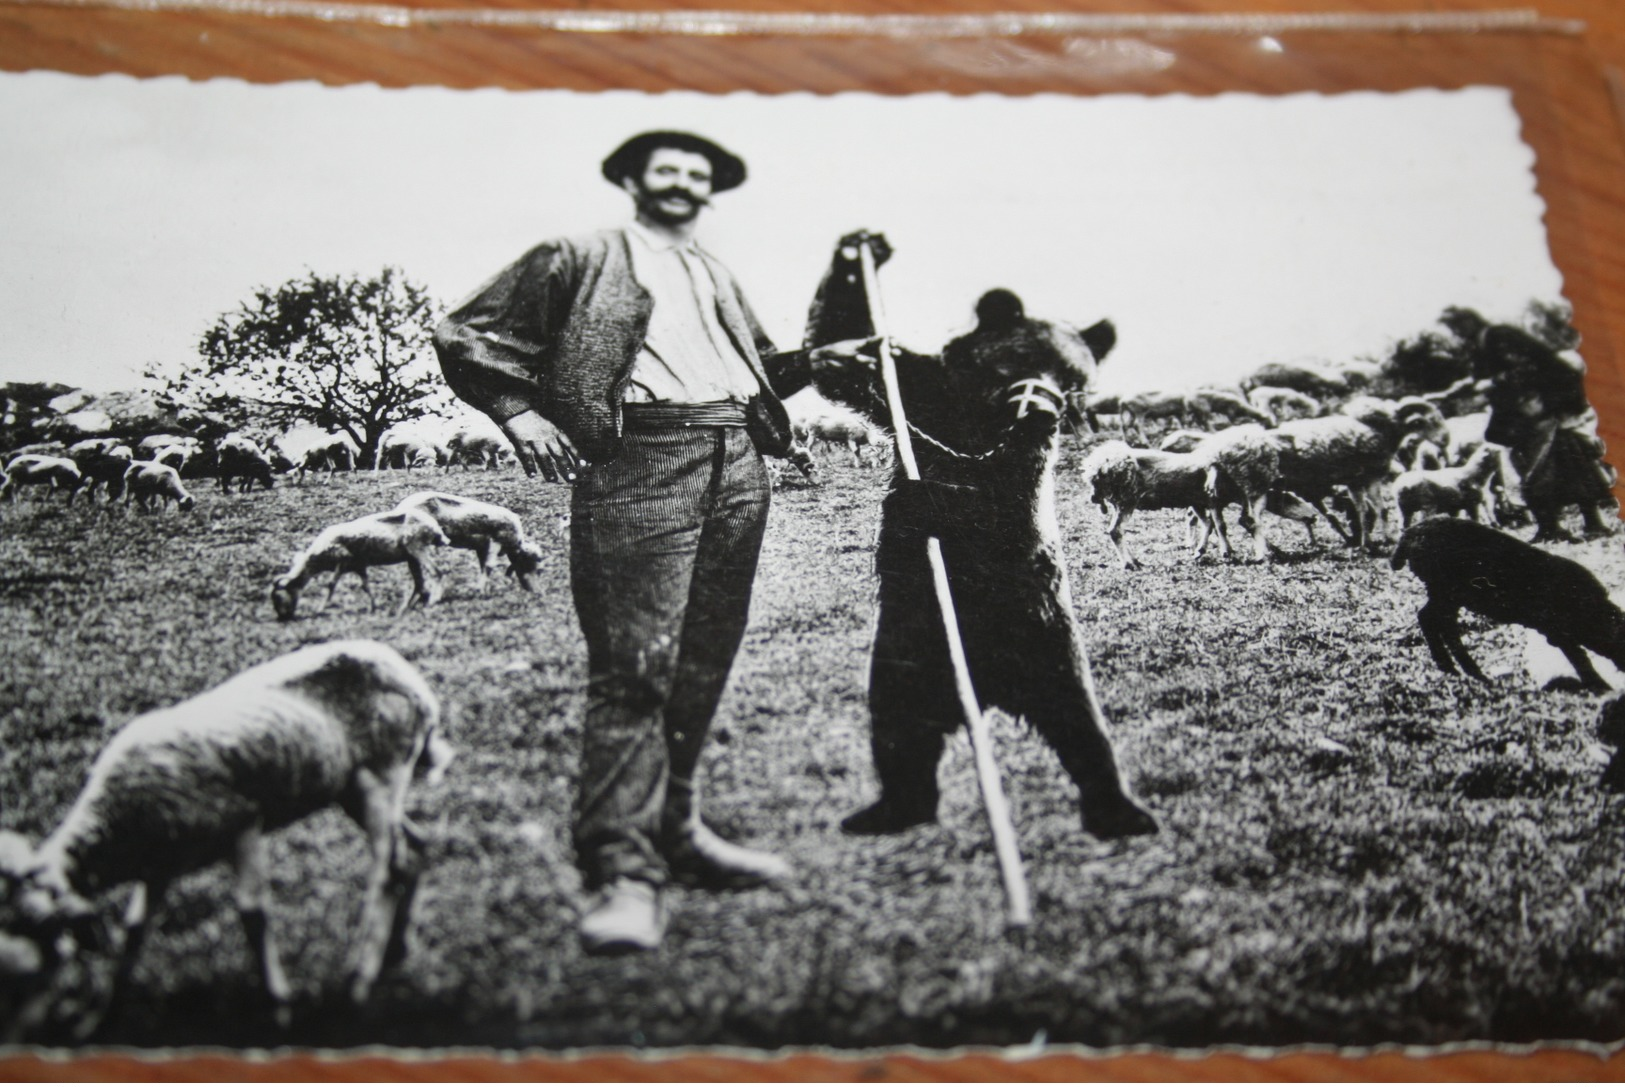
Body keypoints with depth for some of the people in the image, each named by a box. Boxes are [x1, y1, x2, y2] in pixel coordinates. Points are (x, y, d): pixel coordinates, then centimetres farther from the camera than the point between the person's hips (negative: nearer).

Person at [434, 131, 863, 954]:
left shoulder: (716, 277, 30)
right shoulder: (582, 260, 11)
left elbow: (756, 361, 36)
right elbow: (463, 335, 8)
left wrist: (812, 359, 18)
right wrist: (519, 413, -5)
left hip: (738, 462, 7)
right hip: (641, 462, -6)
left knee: (702, 669, 7)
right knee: (633, 668, -14)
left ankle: (675, 832, 19)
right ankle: (623, 872, -14)